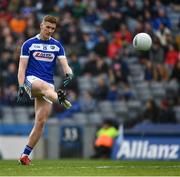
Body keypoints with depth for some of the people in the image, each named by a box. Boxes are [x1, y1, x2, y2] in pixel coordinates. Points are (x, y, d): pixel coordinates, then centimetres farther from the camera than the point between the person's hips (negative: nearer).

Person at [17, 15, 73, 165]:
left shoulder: (57, 45, 12)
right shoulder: (29, 44, 5)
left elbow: (64, 64, 1)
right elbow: (22, 67, 2)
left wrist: (68, 74, -22)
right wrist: (21, 86, -11)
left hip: (48, 85, 3)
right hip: (31, 80, -3)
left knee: (41, 122, -6)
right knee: (45, 87, -39)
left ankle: (25, 154, 2)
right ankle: (60, 98, -73)